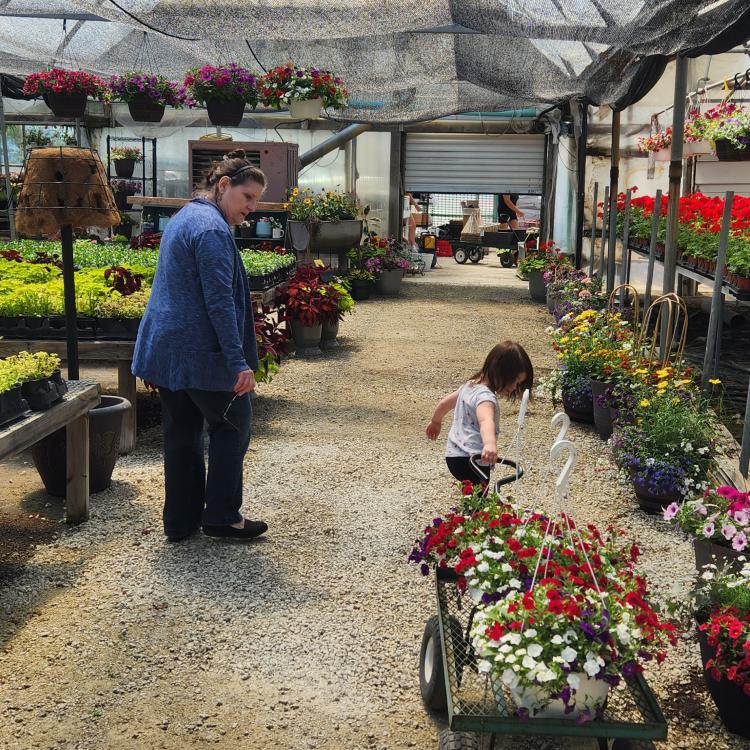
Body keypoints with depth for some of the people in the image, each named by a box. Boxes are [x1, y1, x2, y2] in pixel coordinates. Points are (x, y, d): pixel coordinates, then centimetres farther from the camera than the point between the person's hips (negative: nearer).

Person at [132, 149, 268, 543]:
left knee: (182, 433, 14)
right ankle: (221, 516, 13)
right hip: (200, 353, -9)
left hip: (165, 349, 9)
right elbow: (220, 302, -22)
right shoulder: (212, 229, -16)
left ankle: (180, 521, 21)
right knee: (231, 425, 7)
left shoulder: (184, 217, 16)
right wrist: (239, 362, -22)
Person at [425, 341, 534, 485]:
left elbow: (445, 402, 26)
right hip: (471, 459, -10)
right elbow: (486, 421, -40)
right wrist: (490, 443, -58)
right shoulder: (485, 396, -19)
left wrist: (436, 422, 43)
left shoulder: (471, 385, 12)